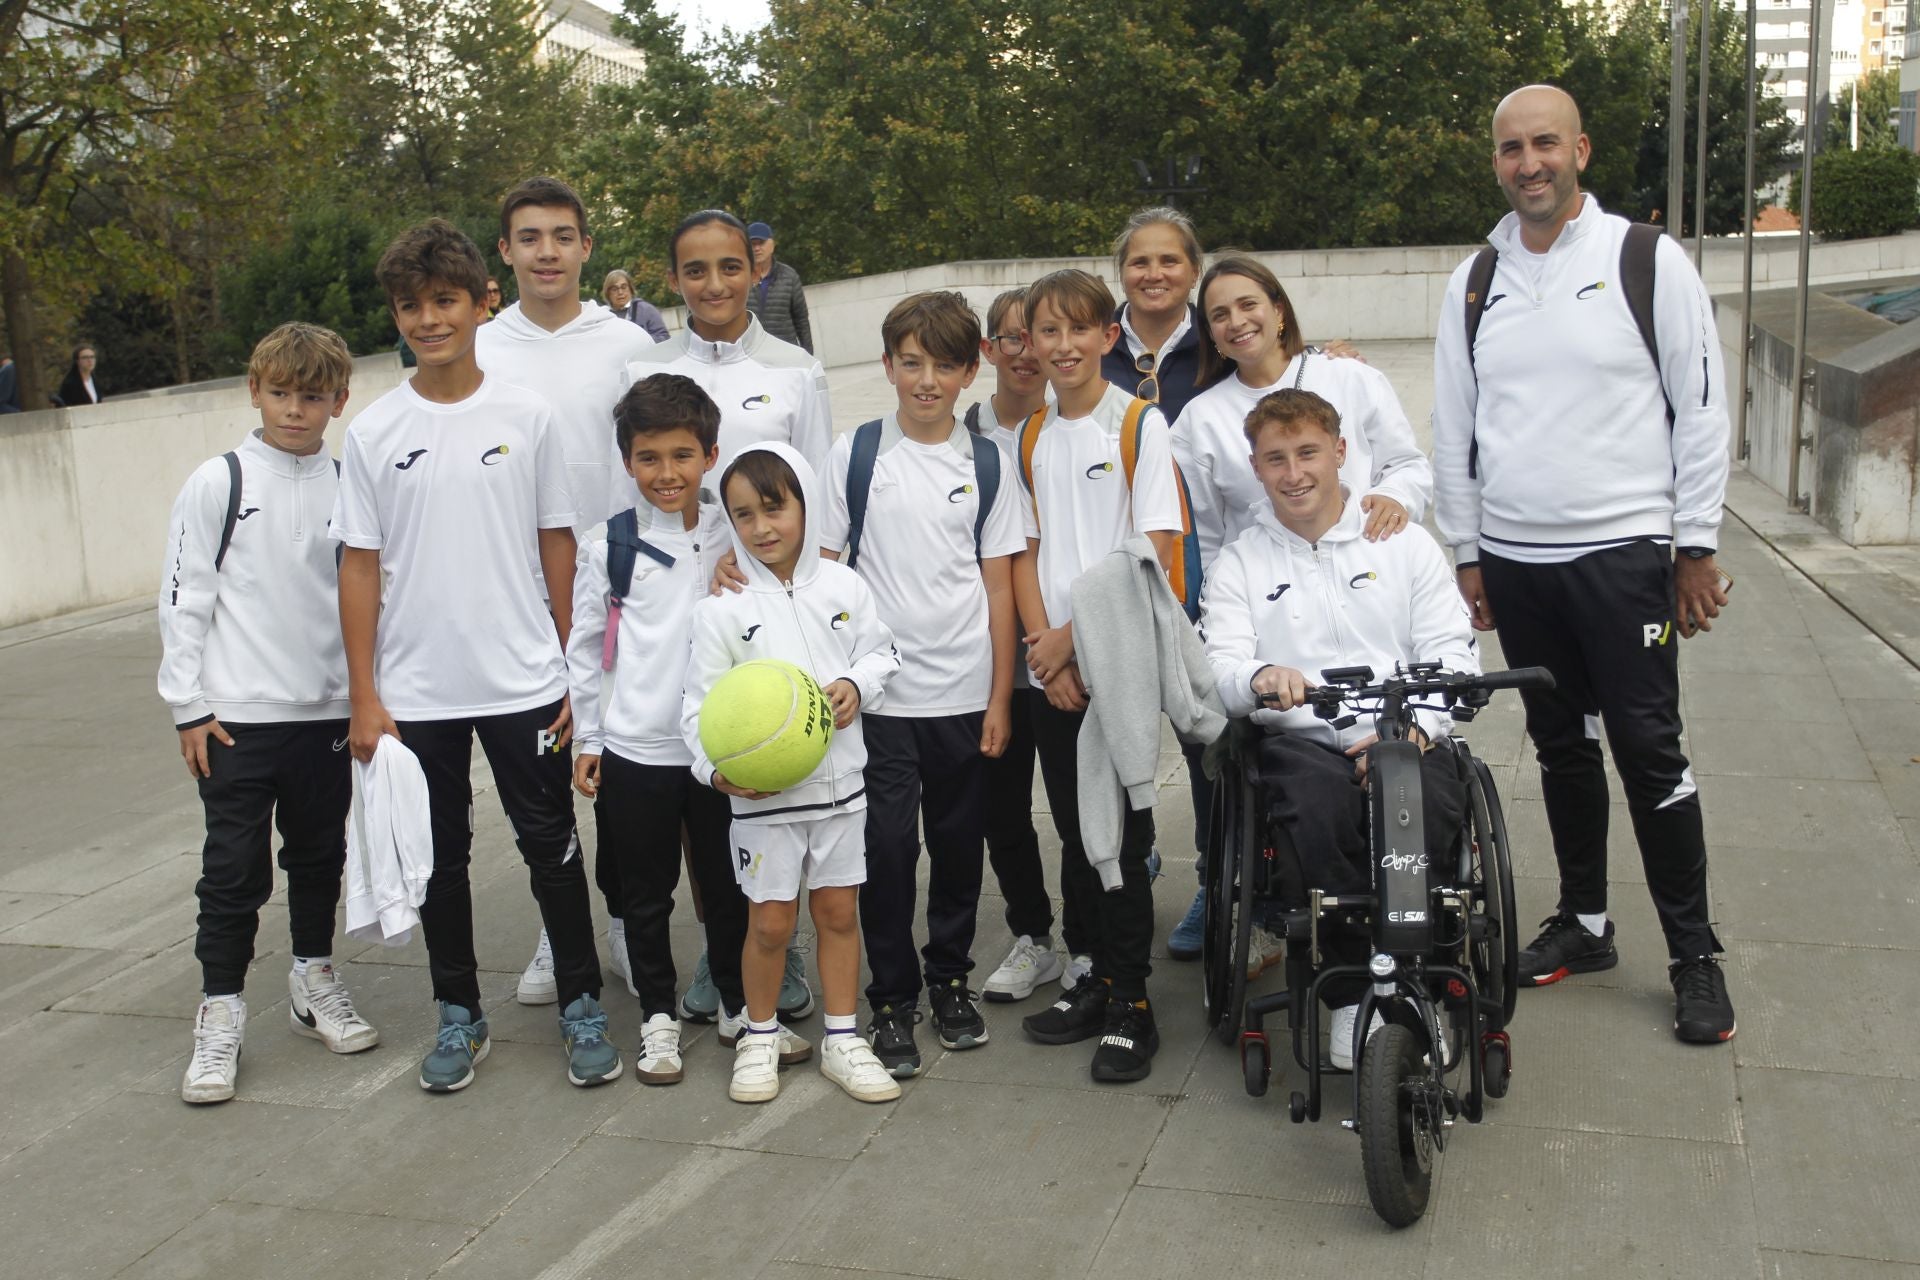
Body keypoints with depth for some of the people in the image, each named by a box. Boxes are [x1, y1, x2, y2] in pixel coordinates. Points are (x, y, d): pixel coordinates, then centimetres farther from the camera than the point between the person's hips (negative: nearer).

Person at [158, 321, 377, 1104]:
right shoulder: (218, 483, -4)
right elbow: (183, 598, -3)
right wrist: (188, 706, -6)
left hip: (328, 711, 3)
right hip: (238, 715, -3)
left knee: (320, 855, 16)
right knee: (234, 868, 2)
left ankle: (314, 980, 33)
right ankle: (220, 1011, 14)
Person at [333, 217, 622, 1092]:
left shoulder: (528, 416, -2)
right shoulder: (373, 432, 0)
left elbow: (558, 546, 3)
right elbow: (359, 566, 1)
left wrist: (576, 671, 0)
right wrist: (364, 697, -2)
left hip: (524, 682, -1)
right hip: (415, 692, 1)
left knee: (551, 847, 6)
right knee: (440, 856, 13)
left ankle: (581, 1008, 21)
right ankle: (459, 1017, 28)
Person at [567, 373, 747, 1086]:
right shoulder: (608, 547, -2)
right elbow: (584, 647, 5)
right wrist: (586, 740, 4)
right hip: (634, 750, -1)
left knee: (727, 886, 13)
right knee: (645, 893, 10)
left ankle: (739, 1001, 30)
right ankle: (658, 1015, 26)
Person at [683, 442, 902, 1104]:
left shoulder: (842, 586, -1)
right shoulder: (723, 607, -8)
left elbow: (880, 652, 10)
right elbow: (701, 703, -6)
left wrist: (857, 684, -11)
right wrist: (716, 768, -21)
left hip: (839, 781, 3)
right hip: (760, 792, -2)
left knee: (838, 910, 11)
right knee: (769, 922, 6)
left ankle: (842, 1040, 24)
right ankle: (760, 1037, 27)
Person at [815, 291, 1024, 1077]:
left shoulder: (986, 462, 3)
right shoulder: (854, 454, 0)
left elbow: (998, 585, 4)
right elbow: (825, 571, 1)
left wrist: (1000, 698, 1)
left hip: (964, 694, 2)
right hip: (878, 694, -1)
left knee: (959, 845, 12)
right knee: (887, 846, -1)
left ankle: (950, 979, 31)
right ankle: (892, 999, 15)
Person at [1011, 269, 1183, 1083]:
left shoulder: (1140, 424, -6)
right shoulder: (1030, 437, 10)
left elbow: (1156, 553, -12)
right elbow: (1026, 552, 9)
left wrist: (1075, 637, -13)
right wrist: (1045, 647, -5)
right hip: (1054, 671, 5)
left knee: (1121, 834, -1)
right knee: (1075, 831, 12)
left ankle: (1129, 1005, 10)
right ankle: (1090, 980, 24)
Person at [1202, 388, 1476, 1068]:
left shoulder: (1405, 543, 15)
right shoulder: (1238, 563, 15)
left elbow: (1453, 653, 7)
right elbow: (1218, 669, 2)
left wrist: (1413, 728, -12)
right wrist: (1260, 677, -23)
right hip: (1302, 742, 0)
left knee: (1424, 808, -34)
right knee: (1321, 814, -35)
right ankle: (1351, 996, -17)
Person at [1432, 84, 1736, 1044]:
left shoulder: (1648, 261, -3)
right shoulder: (1475, 282, 8)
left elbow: (1701, 406, -3)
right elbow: (1453, 428, 11)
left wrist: (1696, 546, -5)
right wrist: (1466, 553, 8)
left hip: (1624, 552, -4)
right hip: (1515, 560, 4)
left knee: (1649, 749, -2)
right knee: (1561, 747, 13)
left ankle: (1694, 953, 10)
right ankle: (1584, 921, 27)